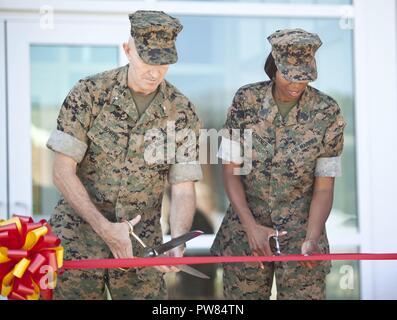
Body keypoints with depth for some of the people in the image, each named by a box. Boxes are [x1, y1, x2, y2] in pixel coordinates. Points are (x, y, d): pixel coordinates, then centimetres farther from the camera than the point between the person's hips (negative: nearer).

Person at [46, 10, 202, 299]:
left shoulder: (182, 112, -5)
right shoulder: (89, 93, -10)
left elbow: (183, 188, -6)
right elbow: (63, 171, -12)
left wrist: (177, 243, -25)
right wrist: (105, 228, -19)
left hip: (141, 240, 1)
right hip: (79, 229, -1)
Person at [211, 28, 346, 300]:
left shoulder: (327, 112, -10)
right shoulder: (246, 101, -8)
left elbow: (324, 187, -6)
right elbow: (230, 170, -4)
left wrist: (312, 239, -21)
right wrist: (250, 227, -16)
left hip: (301, 228, -1)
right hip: (247, 222, 1)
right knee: (242, 295, 9)